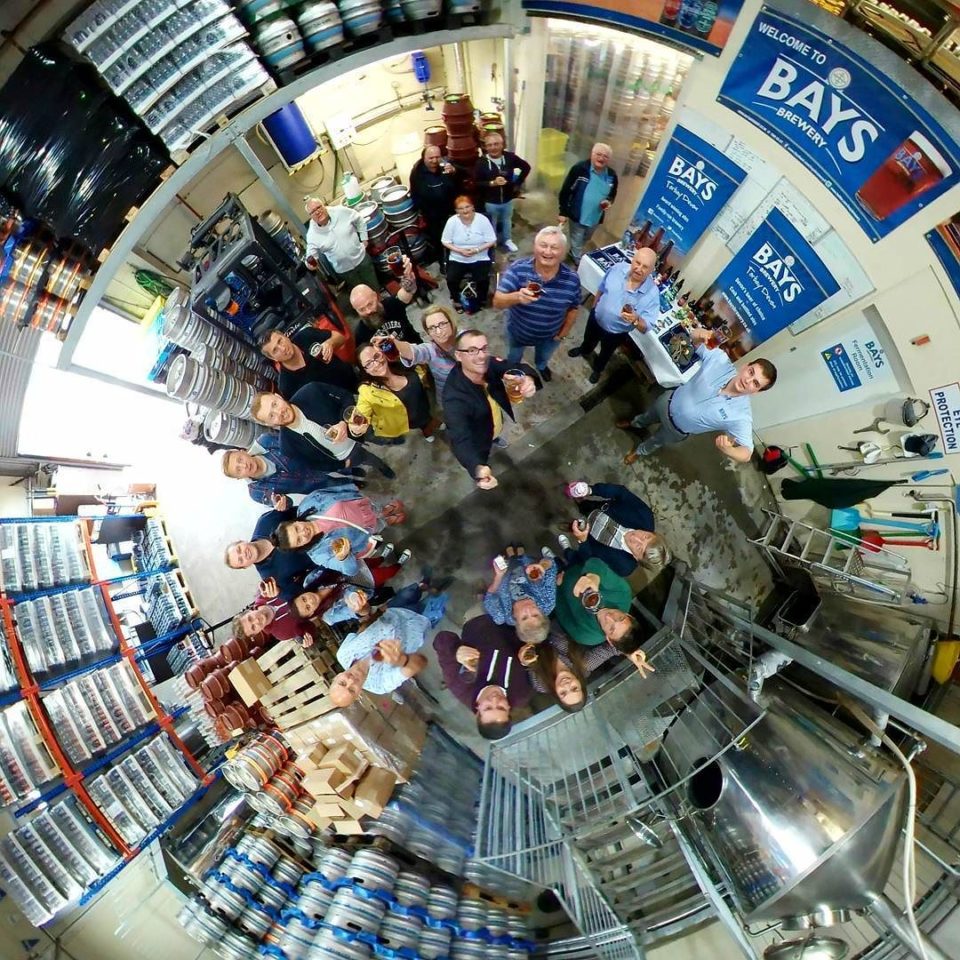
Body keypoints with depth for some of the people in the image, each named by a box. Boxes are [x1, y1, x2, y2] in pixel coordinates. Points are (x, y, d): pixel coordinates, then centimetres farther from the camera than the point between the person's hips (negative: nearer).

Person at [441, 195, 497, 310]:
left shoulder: (482, 219, -8)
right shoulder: (452, 221, -6)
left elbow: (492, 241, -6)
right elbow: (445, 241, -1)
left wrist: (476, 250, -20)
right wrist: (460, 250, -16)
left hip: (480, 258, -1)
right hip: (457, 259, 1)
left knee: (483, 279, -25)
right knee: (451, 279, -21)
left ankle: (481, 300, 7)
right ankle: (456, 299, 11)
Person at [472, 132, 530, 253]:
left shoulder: (510, 157, -12)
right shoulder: (481, 162, -19)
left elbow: (526, 167, 2)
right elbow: (476, 183, -18)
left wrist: (518, 183, 0)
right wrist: (492, 183, -30)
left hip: (507, 199, 3)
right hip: (490, 201, -3)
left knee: (507, 221, 25)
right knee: (492, 224, 17)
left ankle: (507, 241, 51)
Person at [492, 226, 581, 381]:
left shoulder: (572, 279, -23)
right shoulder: (517, 268, -29)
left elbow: (573, 308, -6)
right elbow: (497, 302, -33)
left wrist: (564, 331, 1)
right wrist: (516, 297, -52)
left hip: (550, 335, 2)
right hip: (518, 331, -1)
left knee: (544, 357, 34)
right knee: (514, 357, 31)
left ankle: (541, 367, 71)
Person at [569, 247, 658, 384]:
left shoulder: (652, 294, -33)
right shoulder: (617, 268, -24)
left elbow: (646, 327, -34)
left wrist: (636, 320, -56)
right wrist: (594, 306, 12)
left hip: (616, 333, -2)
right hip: (596, 318, 2)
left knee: (605, 353, 28)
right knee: (588, 339, 33)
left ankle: (597, 369, 61)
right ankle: (584, 351, 69)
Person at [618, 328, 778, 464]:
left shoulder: (742, 415, -36)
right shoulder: (720, 359, -31)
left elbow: (746, 453, -33)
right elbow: (694, 335, -19)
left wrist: (727, 449, -57)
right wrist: (700, 333, -45)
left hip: (677, 430, -1)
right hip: (668, 401, 2)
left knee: (657, 441, 29)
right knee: (649, 416, 34)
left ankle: (640, 451, 64)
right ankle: (636, 423, 71)